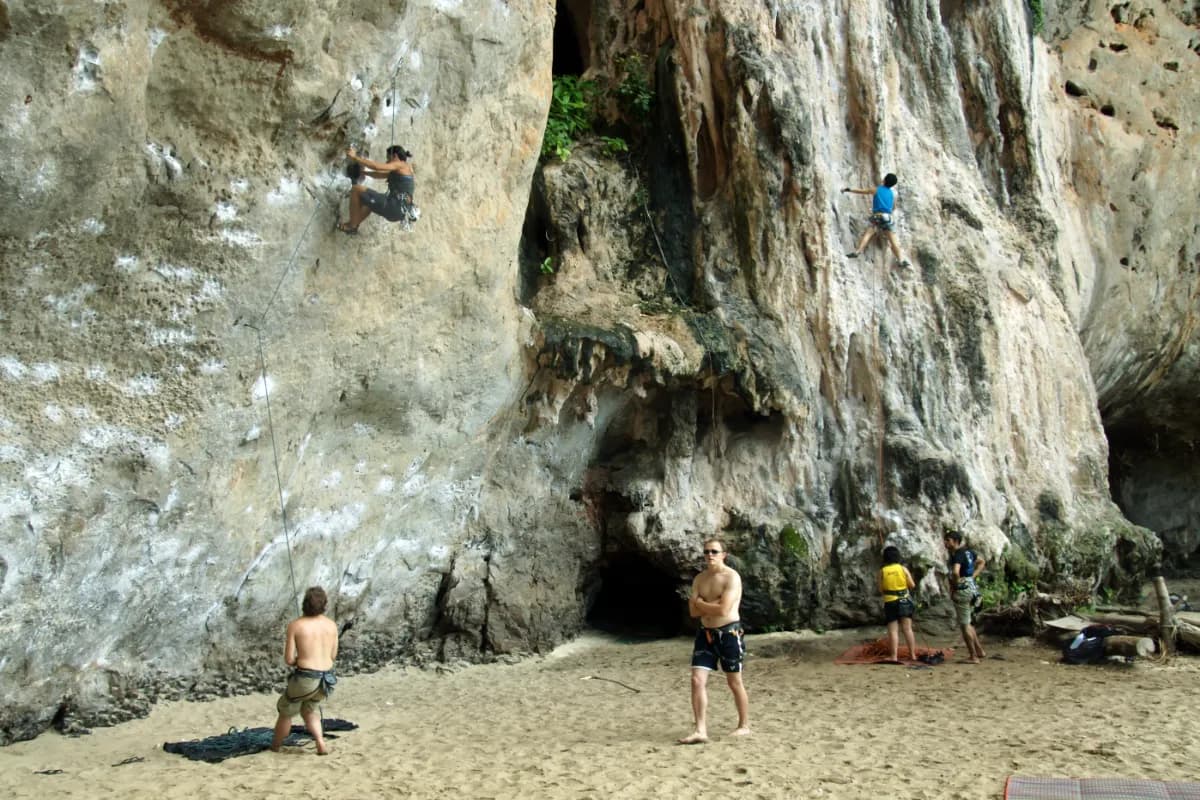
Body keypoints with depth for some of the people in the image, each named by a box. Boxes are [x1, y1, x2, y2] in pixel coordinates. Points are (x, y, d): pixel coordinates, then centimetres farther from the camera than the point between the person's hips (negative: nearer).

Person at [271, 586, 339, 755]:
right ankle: (321, 743, 13)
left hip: (305, 678, -4)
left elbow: (288, 660, -7)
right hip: (327, 678, 4)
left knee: (286, 711, 23)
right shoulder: (331, 624, 3)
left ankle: (275, 747, 39)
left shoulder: (295, 625, -8)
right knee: (310, 709, 30)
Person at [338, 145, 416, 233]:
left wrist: (355, 157, -7)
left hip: (395, 208, -10)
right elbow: (380, 174, 29)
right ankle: (354, 224, 34)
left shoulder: (401, 165, -4)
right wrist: (362, 171, 29)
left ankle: (352, 225, 4)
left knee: (356, 189, -2)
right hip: (401, 211, 10)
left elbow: (377, 166, -14)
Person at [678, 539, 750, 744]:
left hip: (729, 633, -6)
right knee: (697, 680, -5)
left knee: (734, 682, 7)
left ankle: (744, 725, 25)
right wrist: (712, 605, -13)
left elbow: (723, 610, -22)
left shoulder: (732, 577, -12)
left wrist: (701, 603, -7)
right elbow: (693, 611, 2)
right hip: (706, 633, 6)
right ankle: (700, 730, -3)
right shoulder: (699, 579, 8)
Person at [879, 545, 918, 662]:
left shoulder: (882, 571, -4)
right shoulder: (903, 569, -4)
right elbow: (912, 585, -2)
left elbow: (881, 590, -1)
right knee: (908, 628, 7)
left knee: (893, 630, 0)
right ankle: (912, 654, 9)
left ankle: (894, 656, -5)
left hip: (890, 602, -1)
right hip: (904, 601, 1)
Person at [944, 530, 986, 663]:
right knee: (967, 623, 21)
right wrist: (973, 576, 15)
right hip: (971, 587, 9)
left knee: (964, 625, 1)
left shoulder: (957, 555, -19)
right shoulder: (968, 551, 9)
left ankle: (973, 656, 7)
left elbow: (955, 572, -35)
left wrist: (954, 586, -17)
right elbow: (982, 562, 25)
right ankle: (979, 651, 25)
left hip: (962, 591, -9)